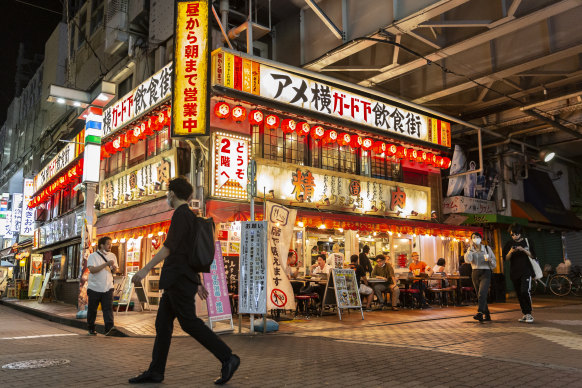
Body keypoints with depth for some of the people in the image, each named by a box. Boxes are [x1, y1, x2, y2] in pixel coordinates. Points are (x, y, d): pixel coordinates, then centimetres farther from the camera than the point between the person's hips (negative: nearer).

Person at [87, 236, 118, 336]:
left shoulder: (112, 256, 10)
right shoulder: (93, 256, -4)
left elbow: (115, 270, 19)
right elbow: (92, 269, -19)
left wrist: (114, 268, -5)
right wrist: (106, 264, -24)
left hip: (107, 288, 2)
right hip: (94, 287, -2)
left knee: (108, 308, -11)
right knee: (92, 309, 9)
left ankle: (108, 328, -18)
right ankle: (91, 328, 25)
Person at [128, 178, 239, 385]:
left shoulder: (181, 214, -11)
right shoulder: (191, 216, 19)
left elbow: (169, 247, -20)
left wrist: (146, 269, -18)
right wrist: (198, 282, 24)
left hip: (179, 278, -10)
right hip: (177, 280, 10)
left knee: (189, 322, -8)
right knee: (162, 323, 10)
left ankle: (228, 358, -6)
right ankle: (155, 371, 15)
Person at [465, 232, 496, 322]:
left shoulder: (487, 248, 6)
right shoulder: (470, 250, 10)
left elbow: (494, 263, 7)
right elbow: (468, 260, -11)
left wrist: (489, 260, -14)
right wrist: (470, 248, -12)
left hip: (485, 272, -3)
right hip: (475, 273, 3)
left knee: (482, 293, -22)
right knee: (479, 295, 6)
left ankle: (480, 313, -32)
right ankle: (487, 315, 17)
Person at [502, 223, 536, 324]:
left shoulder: (527, 242, 5)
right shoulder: (509, 244, 9)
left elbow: (532, 255, 1)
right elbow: (506, 258, 6)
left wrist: (523, 250, -14)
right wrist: (511, 252, -13)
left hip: (526, 271, -3)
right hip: (514, 272, 3)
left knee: (525, 291, -19)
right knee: (519, 294, 6)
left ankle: (529, 314, -12)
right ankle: (525, 314, 16)